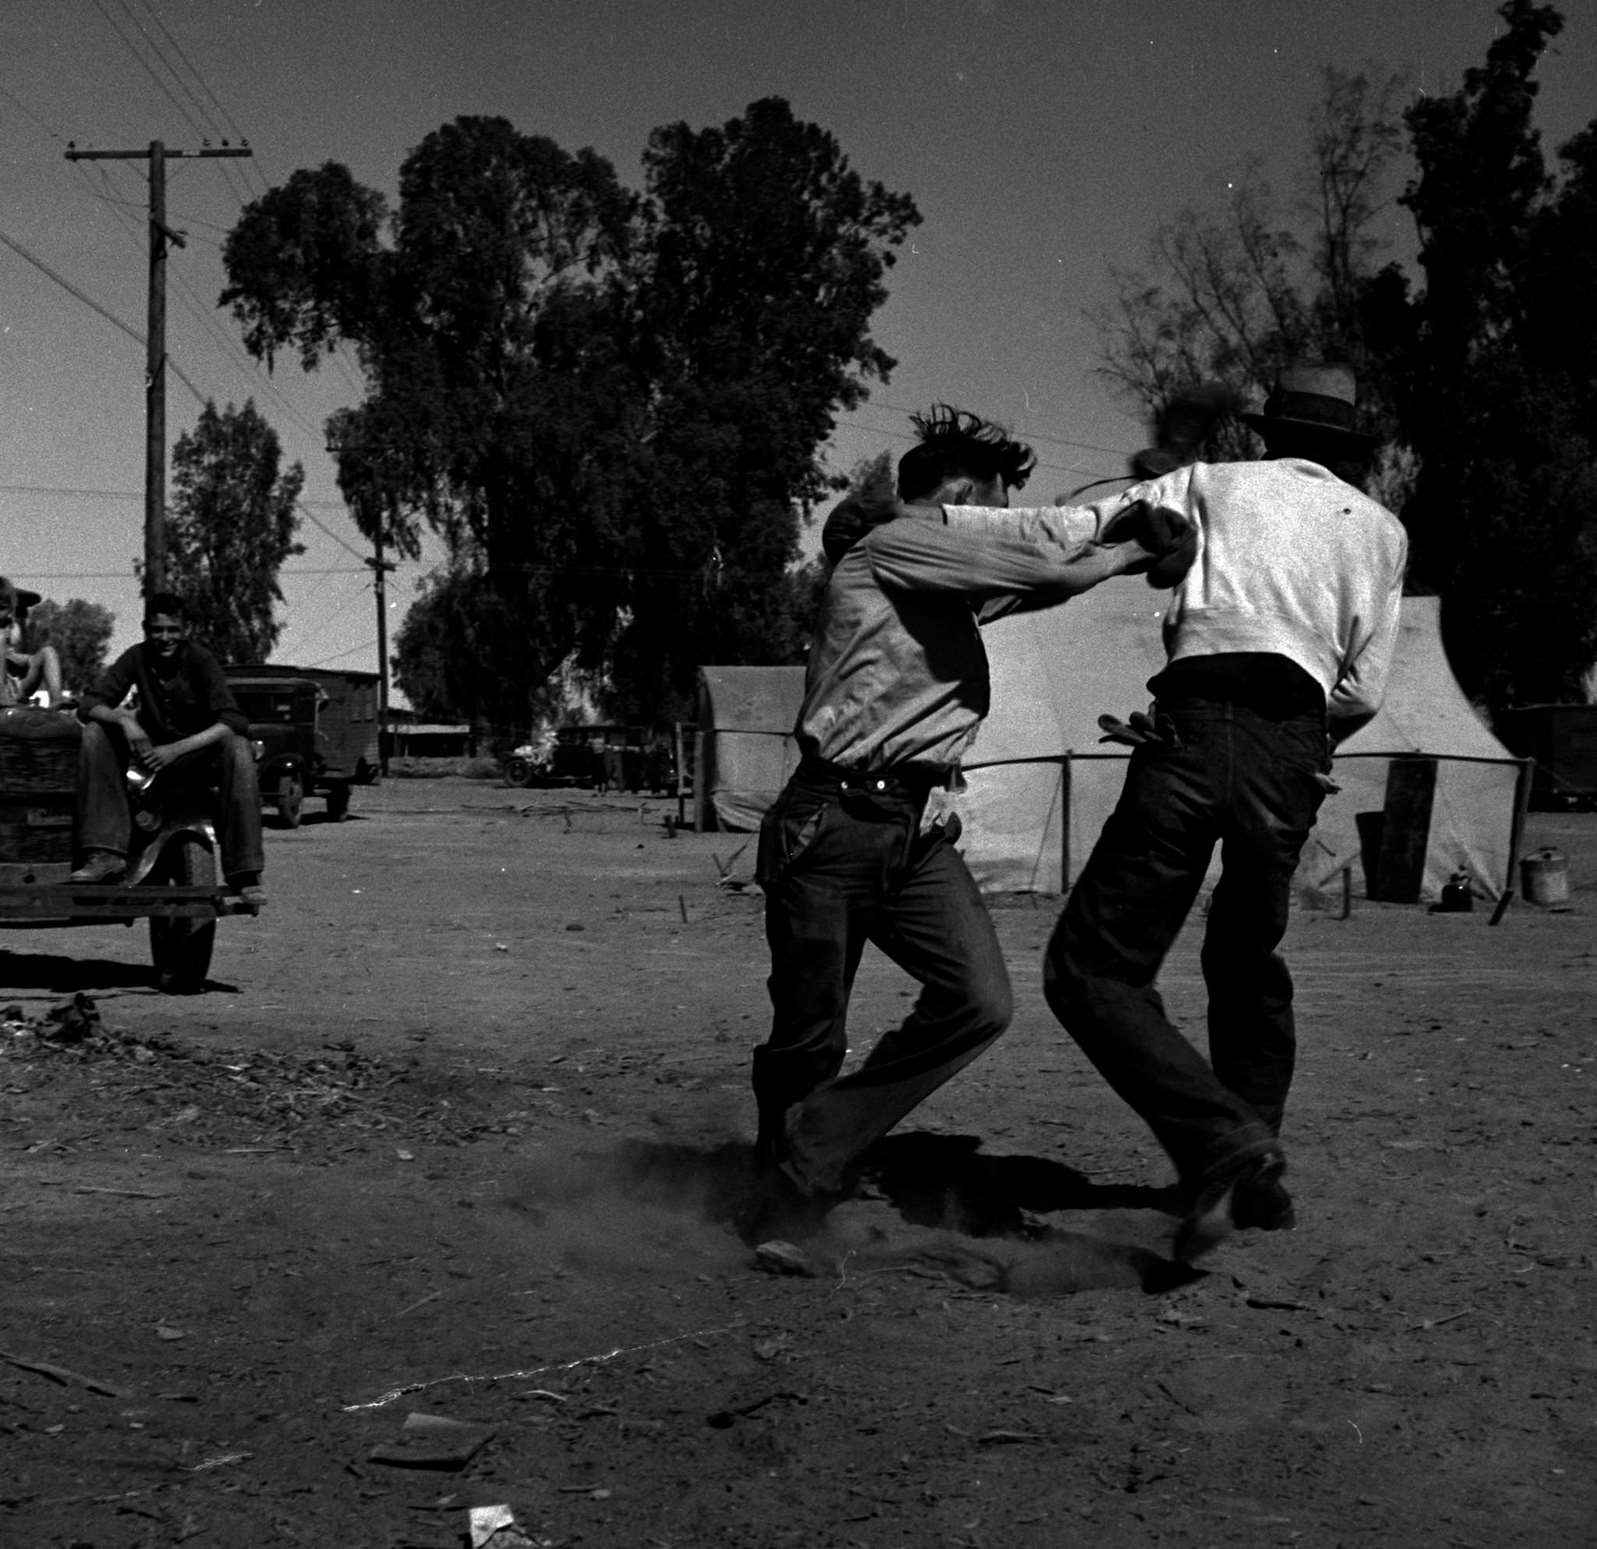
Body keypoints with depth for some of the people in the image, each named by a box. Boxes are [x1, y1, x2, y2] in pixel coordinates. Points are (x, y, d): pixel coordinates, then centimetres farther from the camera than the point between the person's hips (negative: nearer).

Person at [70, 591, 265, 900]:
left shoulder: (201, 660, -15)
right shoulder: (137, 658, -6)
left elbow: (233, 721, -26)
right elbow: (88, 704, -9)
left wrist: (176, 749, -37)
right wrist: (123, 719, -31)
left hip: (198, 755, -3)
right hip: (152, 747, 3)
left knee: (237, 748, -35)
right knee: (96, 732, -20)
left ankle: (245, 873, -35)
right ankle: (106, 853, -24)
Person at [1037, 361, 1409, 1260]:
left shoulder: (1212, 483, 19)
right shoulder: (1380, 528, 23)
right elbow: (1364, 692, 14)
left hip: (1196, 728, -4)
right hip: (1293, 755, 4)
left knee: (1091, 969, -3)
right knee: (1249, 962, 25)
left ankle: (1221, 1140, -19)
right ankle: (1258, 1175, 30)